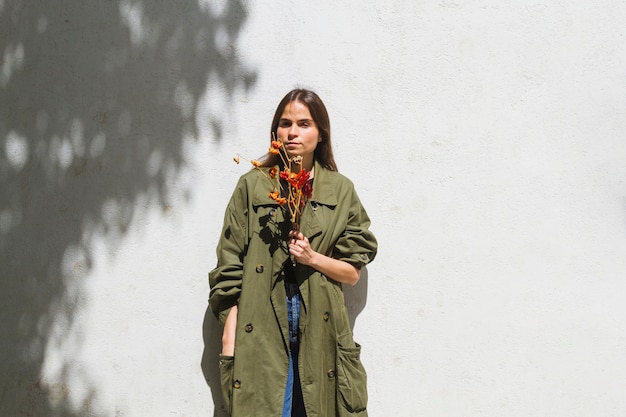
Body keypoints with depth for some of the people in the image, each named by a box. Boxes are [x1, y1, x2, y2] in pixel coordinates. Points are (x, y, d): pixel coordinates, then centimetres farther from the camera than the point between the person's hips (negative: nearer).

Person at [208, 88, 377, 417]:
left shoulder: (341, 190, 8)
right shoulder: (252, 186, 3)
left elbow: (353, 272, 9)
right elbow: (228, 272, 1)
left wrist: (313, 257, -10)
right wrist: (229, 347, -4)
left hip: (319, 333, 1)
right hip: (260, 335, -1)